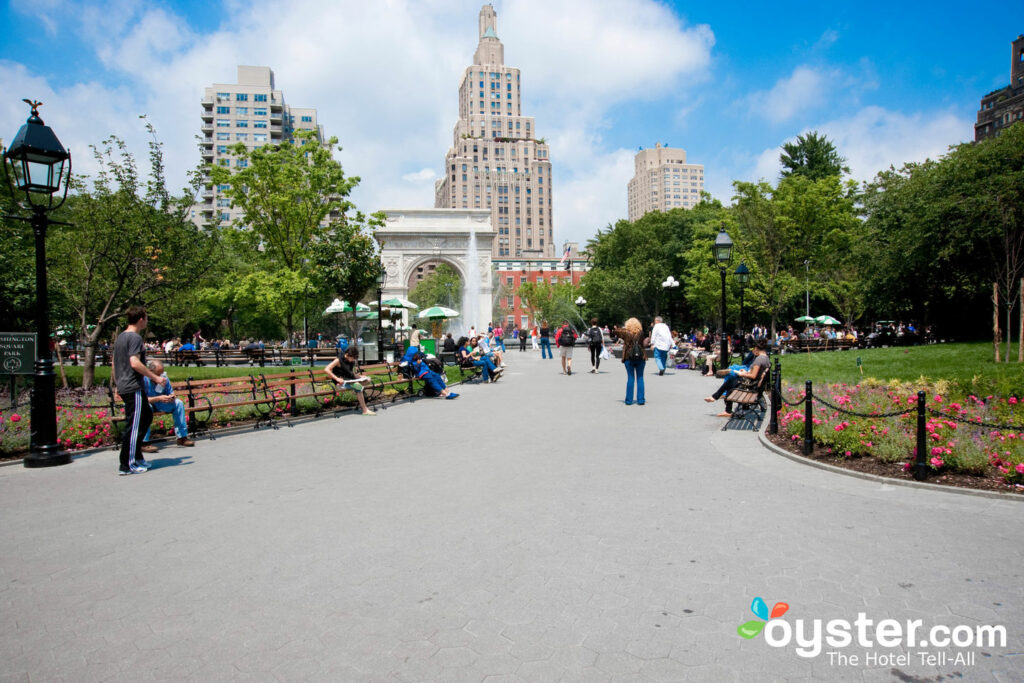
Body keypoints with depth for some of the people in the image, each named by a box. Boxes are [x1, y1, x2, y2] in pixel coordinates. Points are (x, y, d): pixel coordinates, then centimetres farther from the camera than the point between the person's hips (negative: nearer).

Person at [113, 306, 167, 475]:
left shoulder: (120, 337, 17)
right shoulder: (135, 337, -13)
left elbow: (115, 364, 21)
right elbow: (135, 363, -23)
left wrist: (117, 385, 28)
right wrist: (156, 378, -18)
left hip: (123, 387, 10)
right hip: (134, 387, -10)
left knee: (147, 415, 19)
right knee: (134, 425, -5)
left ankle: (137, 455, 22)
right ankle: (127, 465, -1)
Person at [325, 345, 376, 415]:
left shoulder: (352, 361, 9)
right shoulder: (339, 360, -13)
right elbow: (326, 369, -20)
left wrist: (360, 376, -3)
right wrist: (337, 379, -27)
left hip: (349, 380, 8)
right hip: (341, 381, -8)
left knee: (367, 380, -10)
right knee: (358, 386, -31)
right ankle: (365, 410, -26)